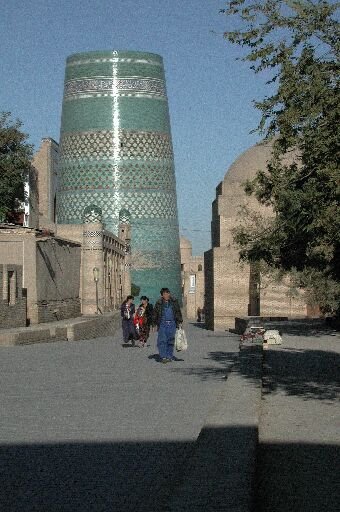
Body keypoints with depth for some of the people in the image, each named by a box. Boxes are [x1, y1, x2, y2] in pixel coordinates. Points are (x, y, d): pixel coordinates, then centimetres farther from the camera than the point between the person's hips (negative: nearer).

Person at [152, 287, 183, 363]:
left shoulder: (174, 302, 6)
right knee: (162, 340, -10)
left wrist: (179, 321, 9)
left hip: (172, 324, 2)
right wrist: (156, 323, 6)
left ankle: (169, 356, 14)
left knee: (171, 340, 5)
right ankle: (163, 357, -11)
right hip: (162, 324, -2)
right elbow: (155, 314, 10)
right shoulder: (159, 303, 2)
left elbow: (178, 312, 14)